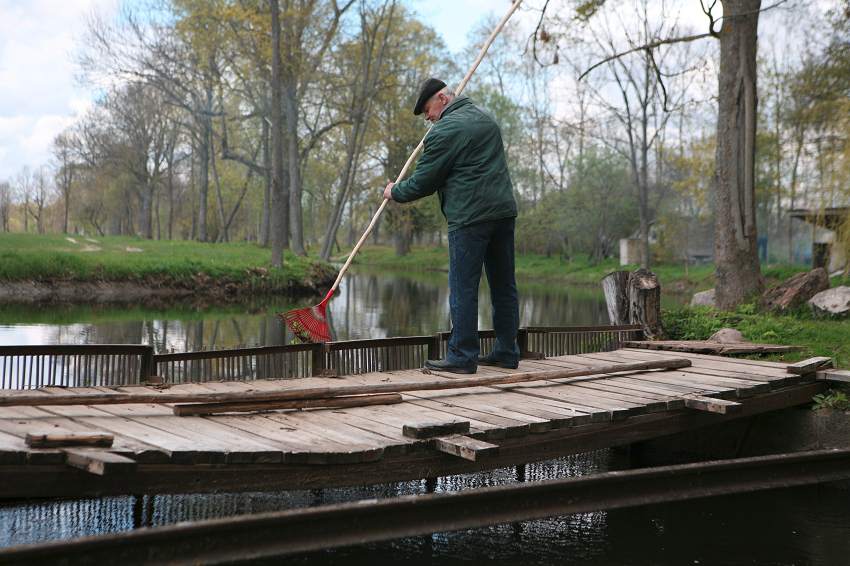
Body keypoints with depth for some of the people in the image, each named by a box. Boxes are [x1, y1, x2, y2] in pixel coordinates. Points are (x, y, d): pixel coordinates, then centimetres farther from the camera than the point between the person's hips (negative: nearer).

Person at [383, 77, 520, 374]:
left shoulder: (446, 130, -8)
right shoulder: (485, 118, 19)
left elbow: (424, 181, -5)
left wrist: (395, 192, 13)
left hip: (470, 217, -9)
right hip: (503, 210, 9)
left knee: (463, 288, -4)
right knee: (504, 284, 10)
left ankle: (462, 356, -2)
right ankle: (507, 352, 15)